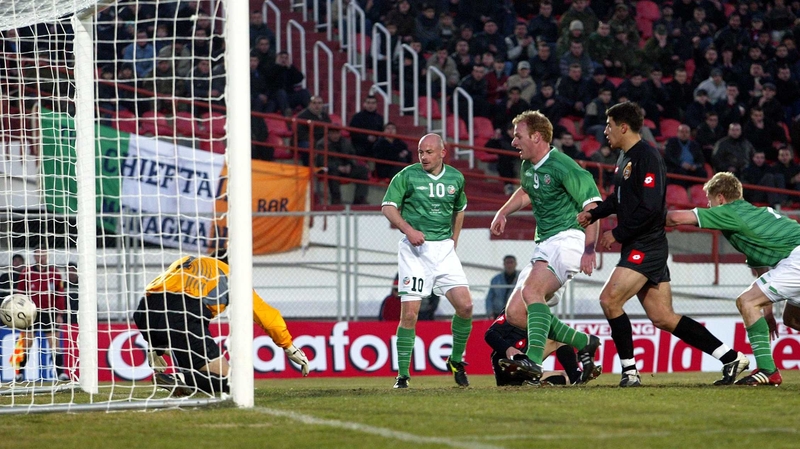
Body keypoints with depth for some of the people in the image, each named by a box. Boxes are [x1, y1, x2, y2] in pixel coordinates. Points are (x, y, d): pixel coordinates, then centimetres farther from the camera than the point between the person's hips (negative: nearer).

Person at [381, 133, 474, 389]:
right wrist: (409, 230, -19)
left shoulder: (455, 178, 8)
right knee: (409, 313, -9)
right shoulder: (407, 176, -3)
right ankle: (402, 374, 0)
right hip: (415, 250, -3)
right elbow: (388, 207, -4)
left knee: (465, 307, -7)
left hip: (444, 249, 3)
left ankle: (456, 360, 16)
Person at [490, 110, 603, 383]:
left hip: (568, 238, -10)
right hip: (543, 246, 10)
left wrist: (589, 250, -23)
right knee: (514, 313, 0)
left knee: (531, 290, -32)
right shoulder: (528, 167, 14)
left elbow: (592, 205, -16)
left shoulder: (561, 166, -13)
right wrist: (503, 212, 21)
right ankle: (584, 344, 7)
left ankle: (534, 360, -42)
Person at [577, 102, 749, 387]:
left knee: (610, 299, -17)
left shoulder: (647, 158, -15)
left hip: (647, 246, -10)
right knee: (663, 318, 6)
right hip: (638, 248, 10)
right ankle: (732, 358, 9)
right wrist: (593, 214, 14)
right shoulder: (625, 157, 16)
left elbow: (650, 207, -22)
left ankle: (629, 371, -10)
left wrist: (618, 234, -16)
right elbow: (619, 198, 30)